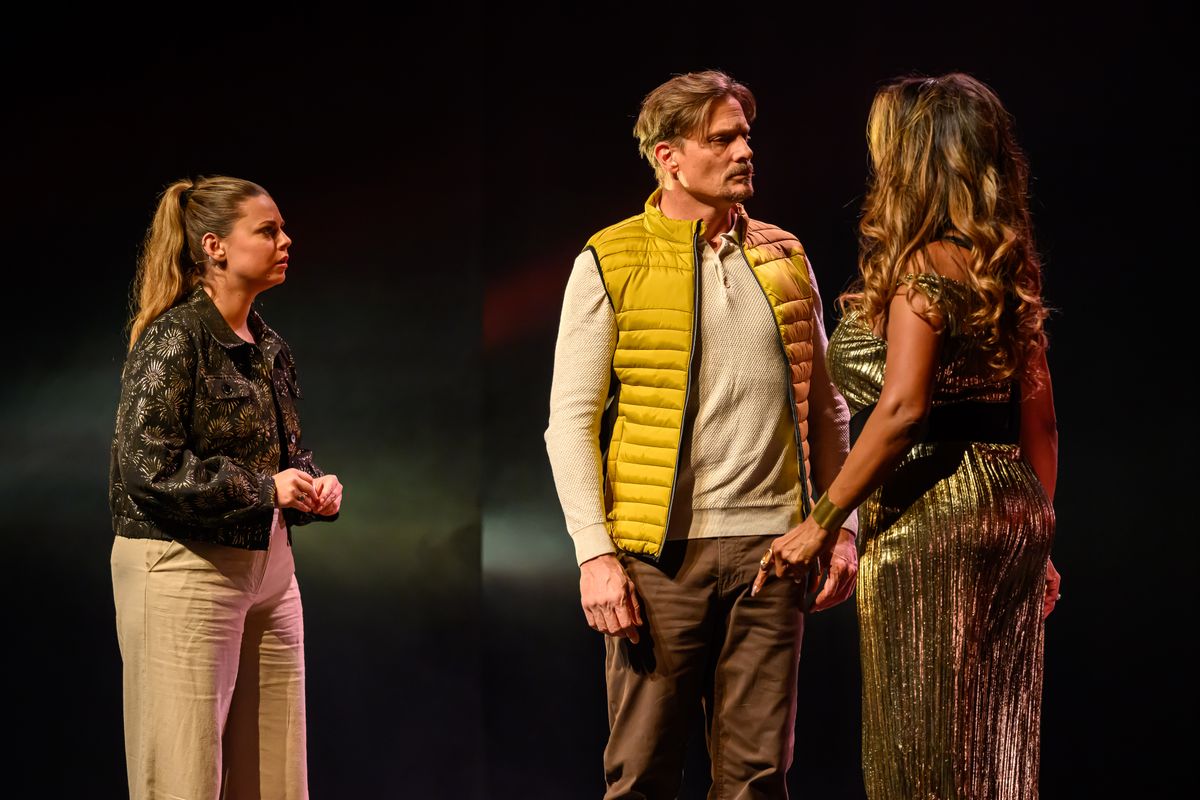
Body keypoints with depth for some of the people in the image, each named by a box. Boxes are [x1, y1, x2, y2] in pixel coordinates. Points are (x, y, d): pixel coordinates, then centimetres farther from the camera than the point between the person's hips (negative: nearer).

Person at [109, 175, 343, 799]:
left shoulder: (270, 349, 13)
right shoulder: (175, 338, -10)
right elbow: (148, 466, -18)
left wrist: (314, 488, 2)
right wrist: (262, 488, -17)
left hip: (269, 572, 8)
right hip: (185, 573, -8)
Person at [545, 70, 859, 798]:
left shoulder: (785, 259, 13)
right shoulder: (611, 263, 0)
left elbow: (825, 408, 18)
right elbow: (571, 421, -3)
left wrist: (840, 526, 9)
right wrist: (595, 554, -11)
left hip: (770, 546, 3)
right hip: (662, 553, -3)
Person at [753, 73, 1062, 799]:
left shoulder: (922, 265, -12)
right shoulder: (1008, 268, 12)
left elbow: (902, 408, -22)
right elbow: (1040, 419, 14)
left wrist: (822, 522, -17)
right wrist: (1036, 537, 21)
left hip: (930, 517, -8)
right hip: (1015, 508, 8)